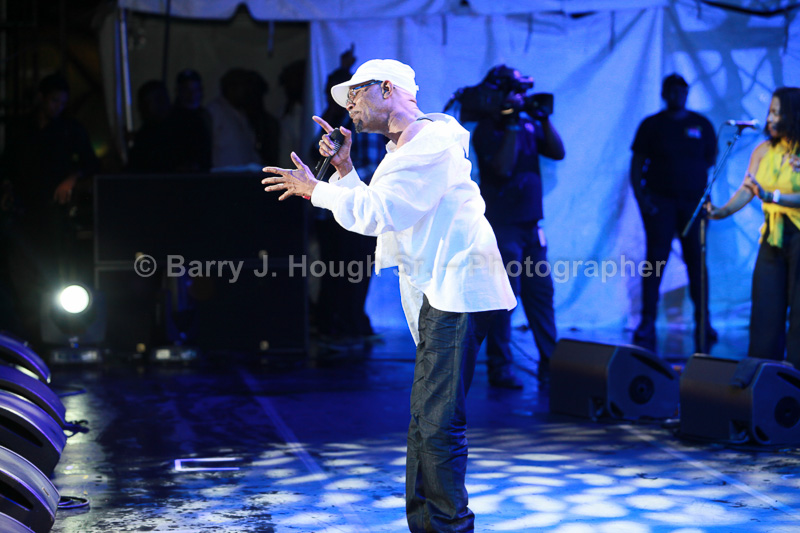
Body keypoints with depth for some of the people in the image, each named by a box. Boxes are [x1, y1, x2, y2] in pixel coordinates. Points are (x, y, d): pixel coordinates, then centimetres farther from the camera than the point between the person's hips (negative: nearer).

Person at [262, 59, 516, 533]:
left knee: (438, 423, -13)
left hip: (458, 289, -10)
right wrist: (345, 169, 12)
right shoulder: (404, 149, 22)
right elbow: (373, 216, 21)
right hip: (437, 296, 10)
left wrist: (316, 190, -9)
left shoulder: (431, 143, -11)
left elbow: (379, 212, -19)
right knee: (426, 421, 11)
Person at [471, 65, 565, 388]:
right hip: (501, 225, -6)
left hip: (531, 223, 7)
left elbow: (558, 153, 3)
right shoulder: (486, 131, -8)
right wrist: (512, 127, -20)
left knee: (540, 293, 7)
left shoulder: (528, 125, 11)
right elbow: (502, 167, -21)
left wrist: (544, 119, -6)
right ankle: (500, 369, 0)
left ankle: (550, 363, 13)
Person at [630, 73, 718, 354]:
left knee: (696, 262, 1)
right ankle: (647, 323, -3)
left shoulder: (701, 124, 11)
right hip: (659, 201, -2)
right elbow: (636, 164, 4)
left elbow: (712, 159, 13)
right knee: (655, 260, -7)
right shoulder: (651, 125, 5)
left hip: (694, 201, 2)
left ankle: (703, 323, 10)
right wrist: (639, 194, -9)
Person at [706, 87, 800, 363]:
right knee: (764, 309, 5)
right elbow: (746, 190, 2)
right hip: (772, 236, 5)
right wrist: (722, 211, -14)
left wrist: (771, 196, -32)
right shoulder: (764, 151, 7)